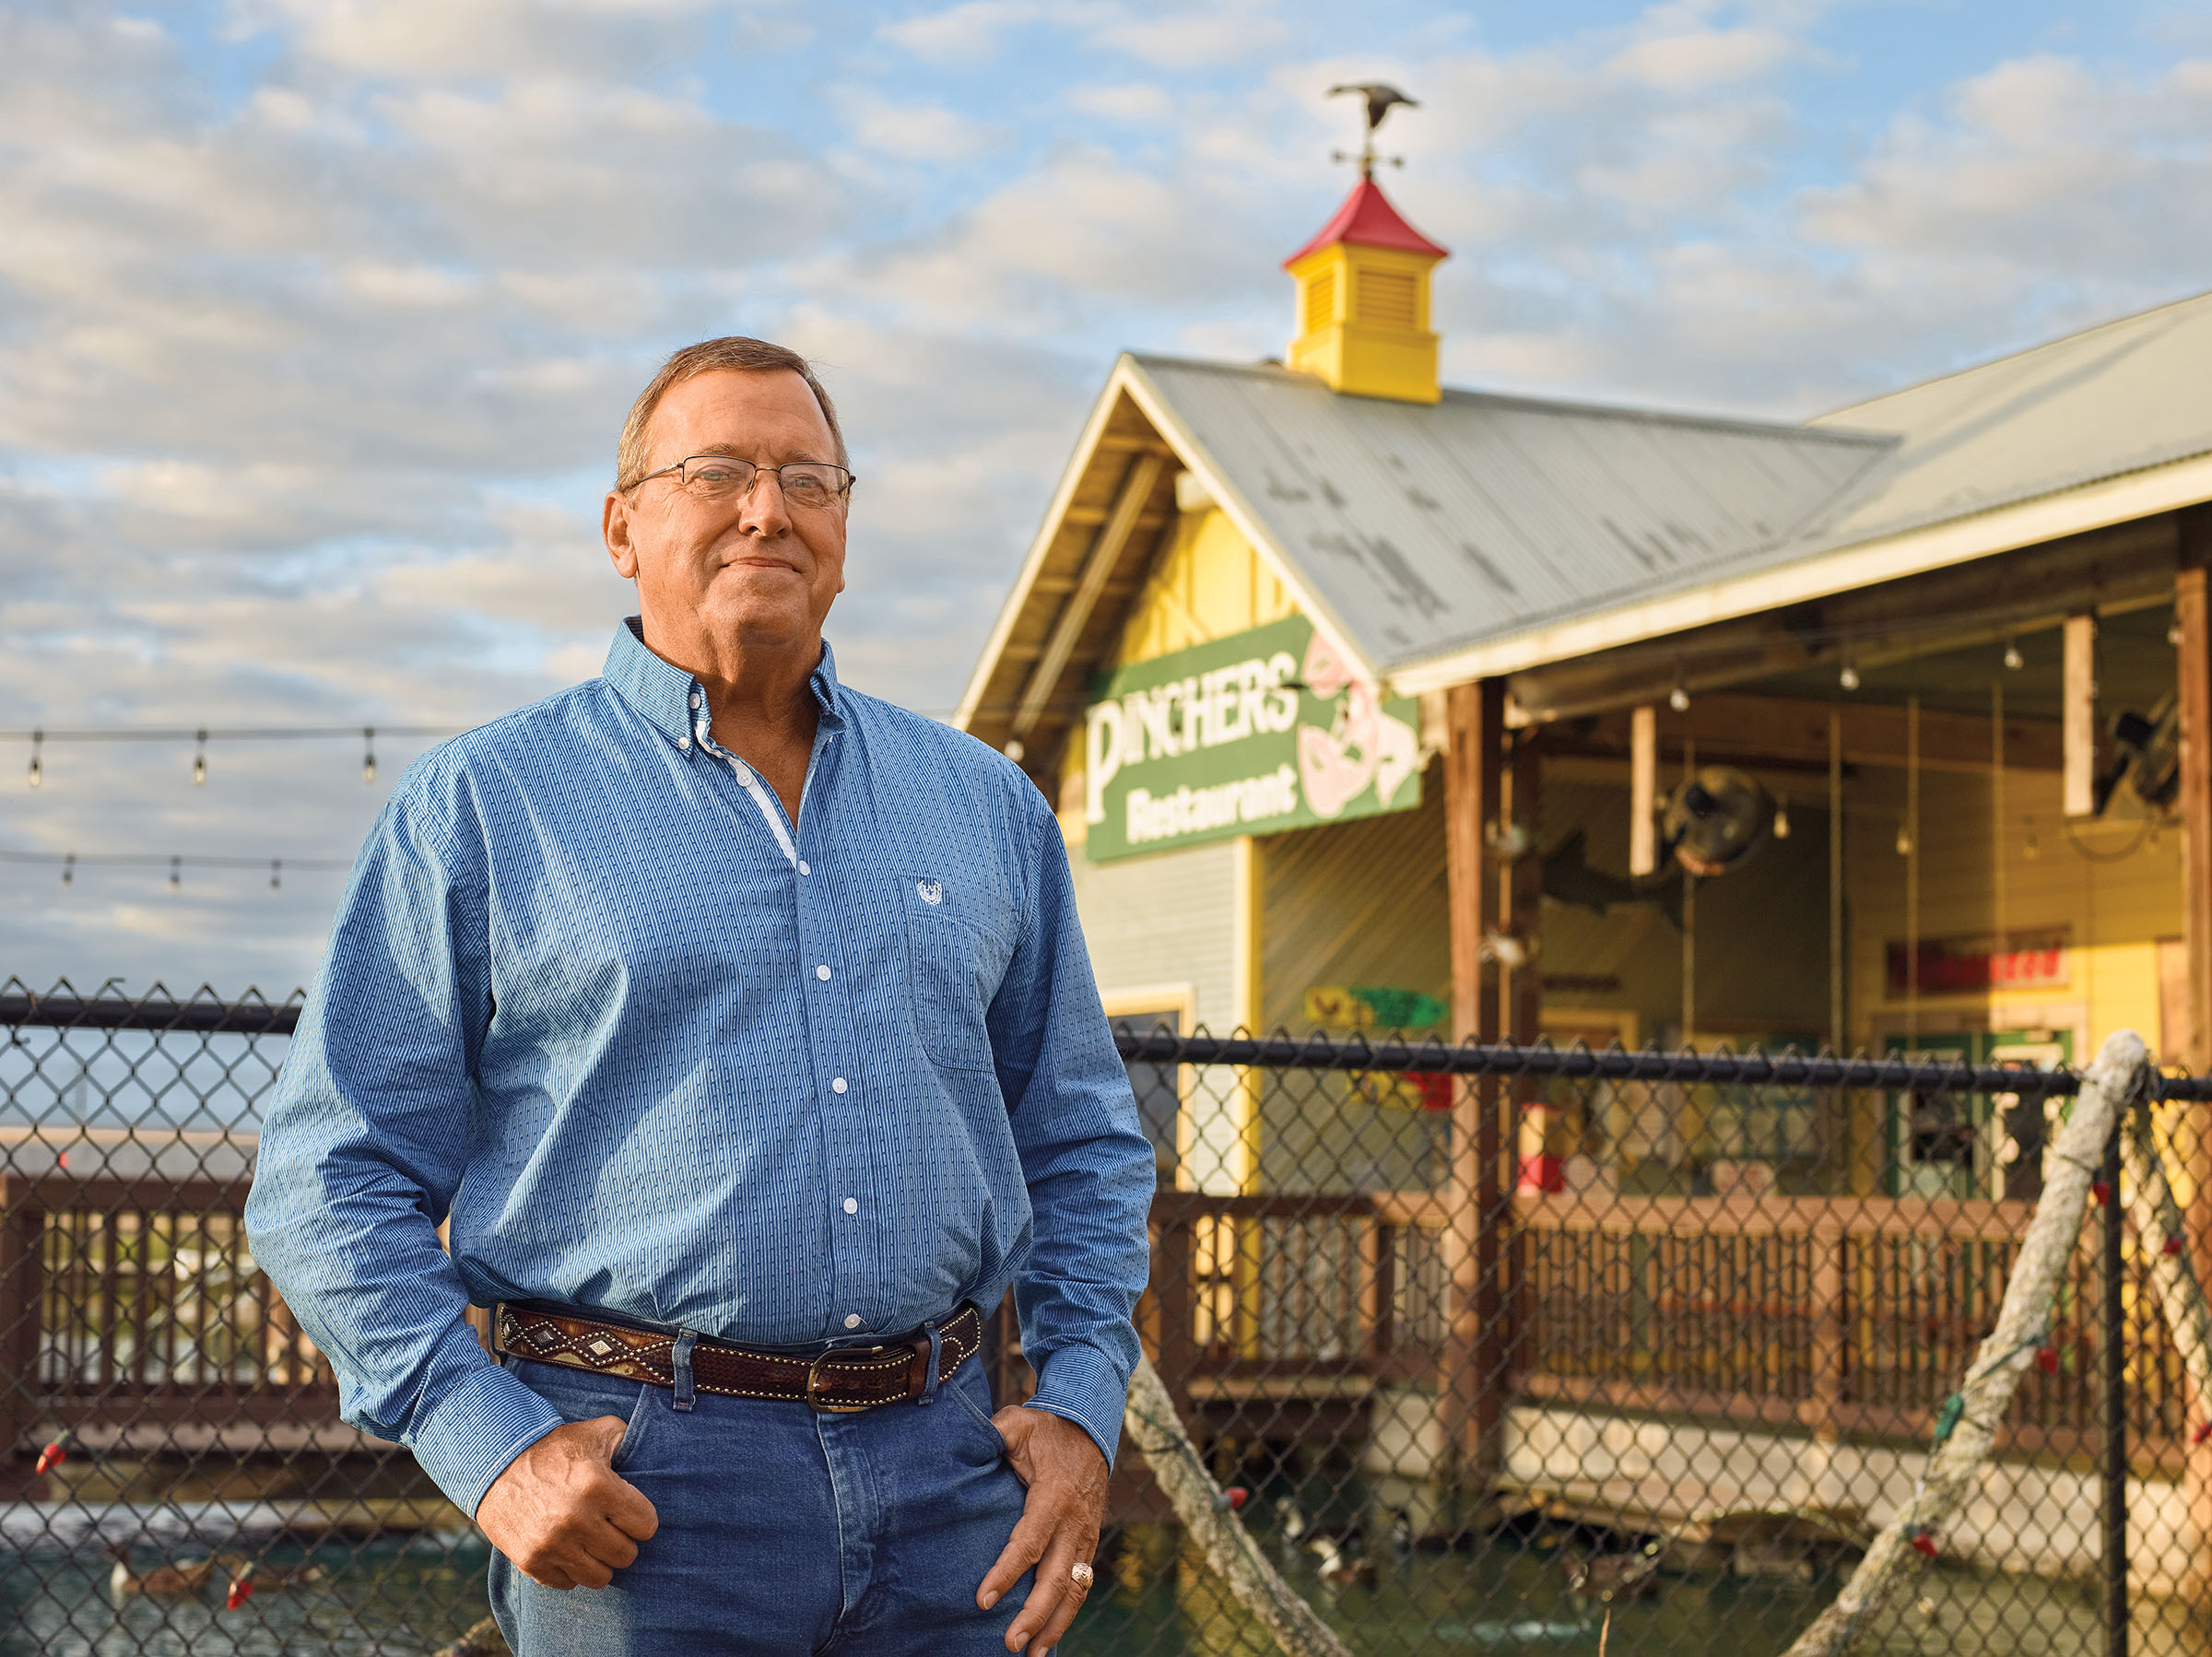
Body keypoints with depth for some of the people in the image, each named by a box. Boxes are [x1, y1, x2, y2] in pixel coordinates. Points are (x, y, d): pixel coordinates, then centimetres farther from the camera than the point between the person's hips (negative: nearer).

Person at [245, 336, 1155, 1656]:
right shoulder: (480, 807, 2)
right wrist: (489, 1445, -12)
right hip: (643, 1486, -3)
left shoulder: (989, 806, 13)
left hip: (944, 1473, 3)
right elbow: (333, 1181, 0)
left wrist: (1084, 1402, 5)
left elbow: (1082, 1143, 19)